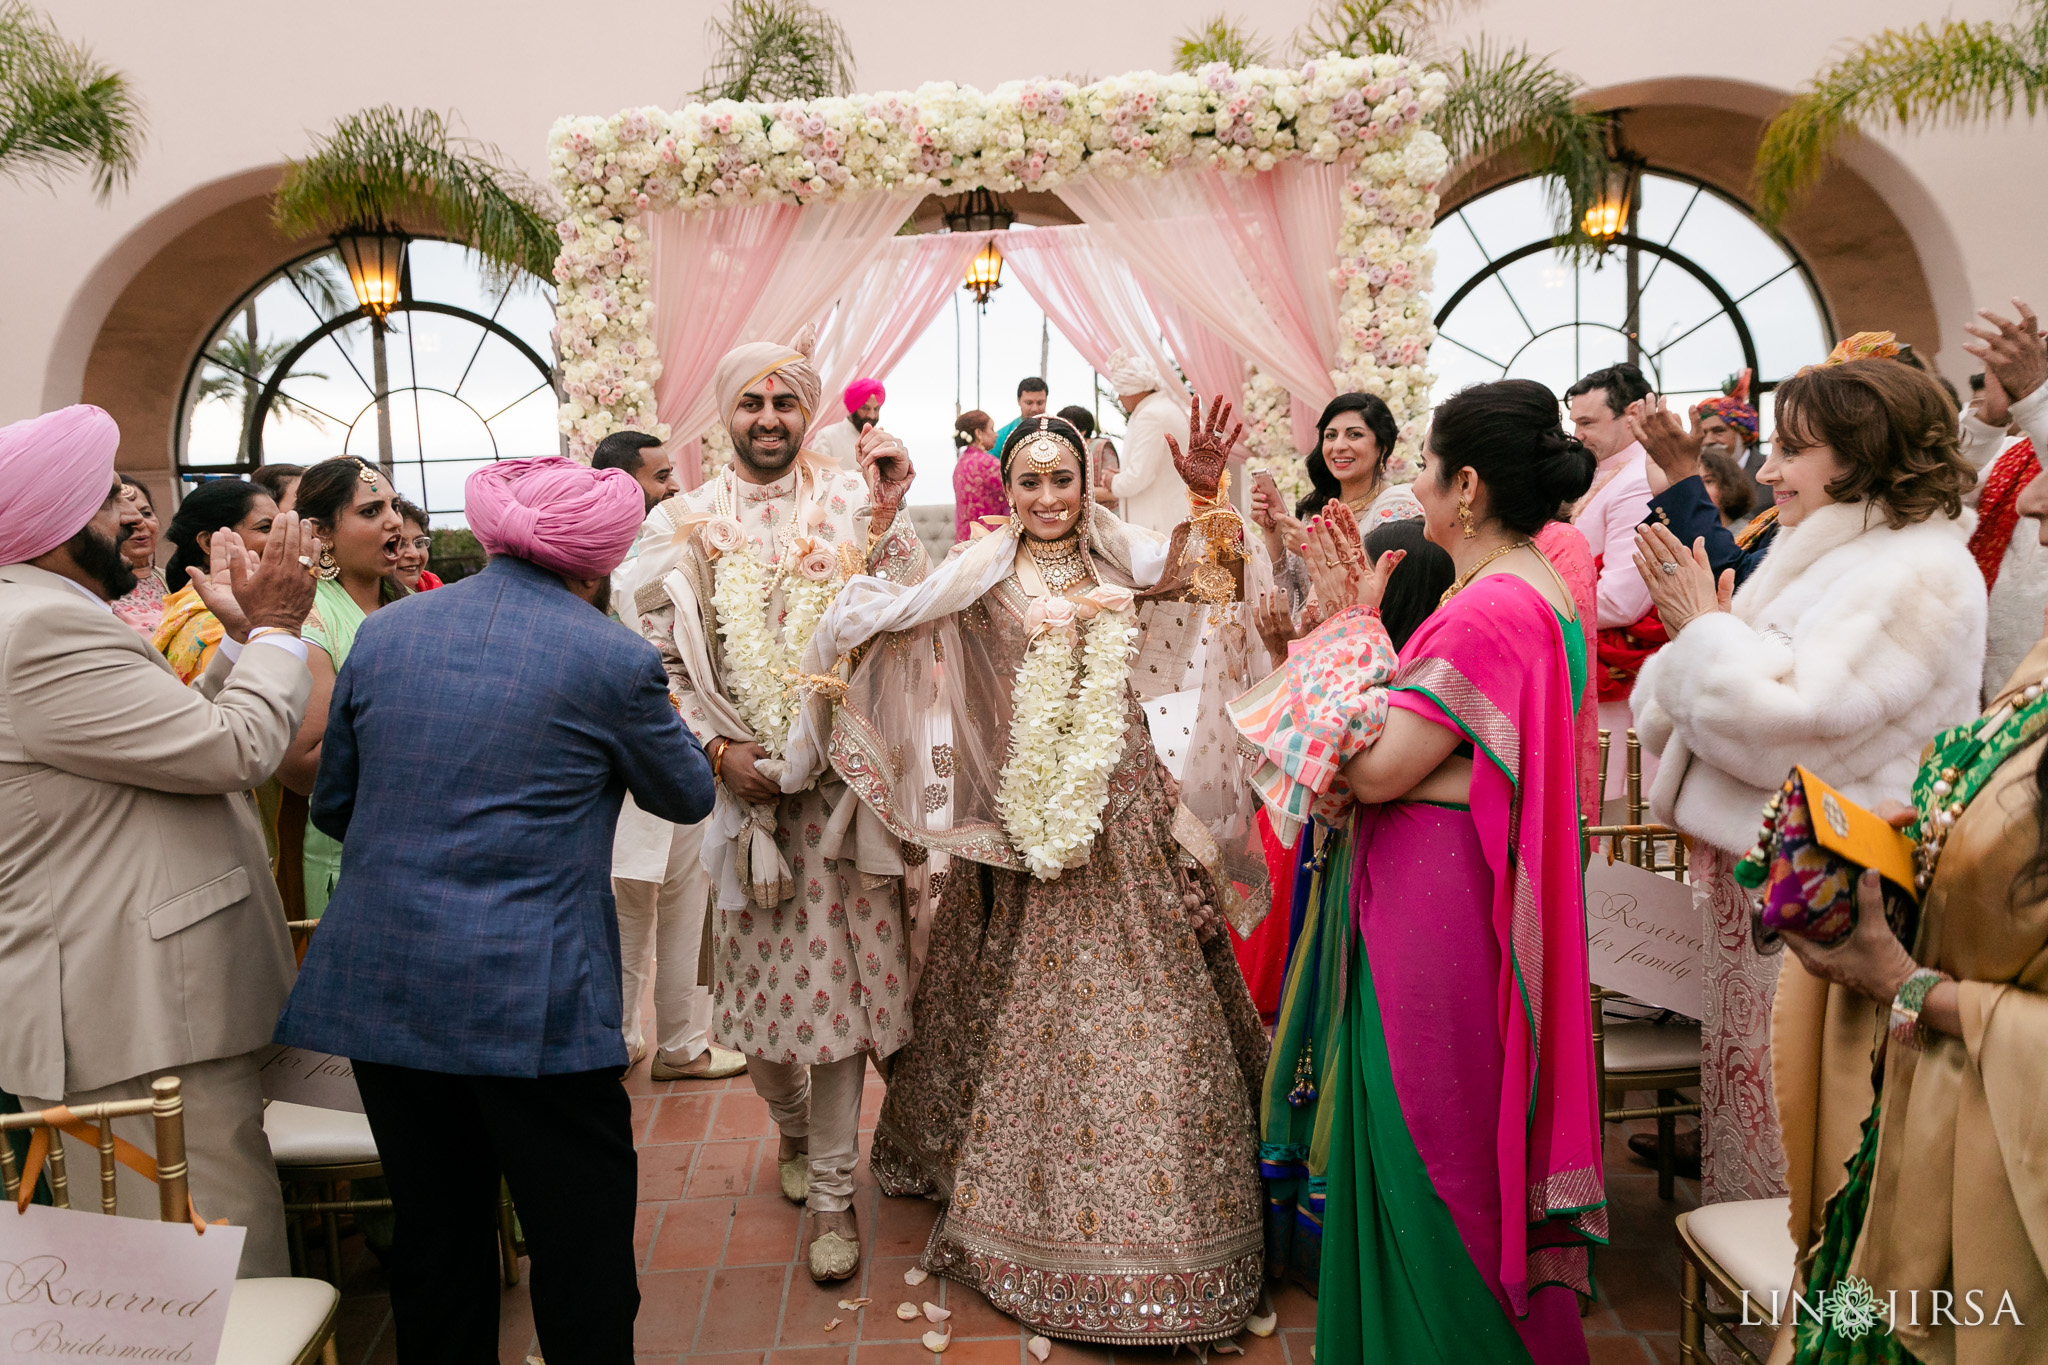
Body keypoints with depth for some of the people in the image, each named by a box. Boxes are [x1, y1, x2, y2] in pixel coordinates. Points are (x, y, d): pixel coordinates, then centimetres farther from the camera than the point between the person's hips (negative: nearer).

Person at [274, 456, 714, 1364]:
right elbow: (687, 796, 6)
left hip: (378, 981, 5)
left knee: (435, 1228, 18)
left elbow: (332, 805, 14)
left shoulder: (383, 631, 5)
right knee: (582, 1233, 10)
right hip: (530, 998, -5)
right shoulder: (614, 658, -9)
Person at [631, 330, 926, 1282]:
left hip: (844, 780, -1)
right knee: (758, 978, 12)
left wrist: (889, 517, -23)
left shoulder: (851, 503, -1)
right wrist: (719, 750, -8)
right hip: (741, 780, 2)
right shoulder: (693, 522, 4)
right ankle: (791, 1125, 42)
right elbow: (659, 658, 3)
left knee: (838, 978, 2)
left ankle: (831, 1191, 18)